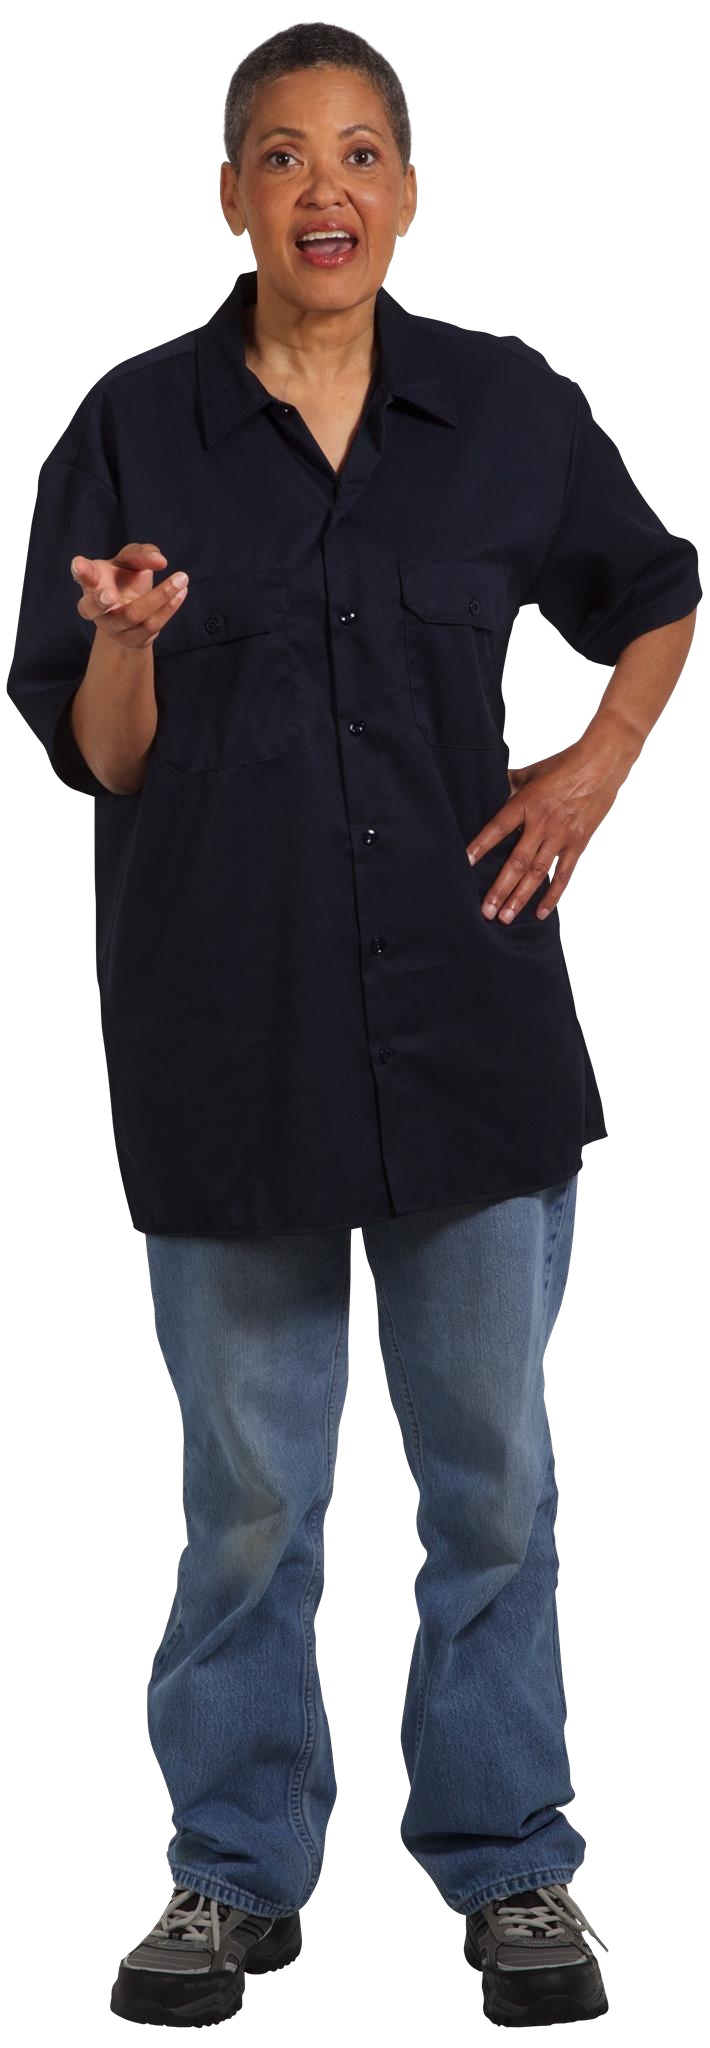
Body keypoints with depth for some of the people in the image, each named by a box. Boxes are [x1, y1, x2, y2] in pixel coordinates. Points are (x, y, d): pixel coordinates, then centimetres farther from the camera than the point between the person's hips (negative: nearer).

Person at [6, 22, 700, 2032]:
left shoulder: (510, 410, 1)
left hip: (468, 1013, 1)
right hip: (230, 1025, -1)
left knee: (494, 1467, 8)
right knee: (250, 1487, 8)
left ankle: (510, 1863, 22)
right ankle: (237, 1869, 22)